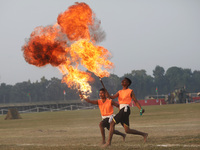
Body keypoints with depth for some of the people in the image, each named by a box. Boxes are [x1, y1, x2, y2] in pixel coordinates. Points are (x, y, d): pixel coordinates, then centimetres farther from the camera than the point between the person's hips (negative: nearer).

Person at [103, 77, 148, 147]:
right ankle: (144, 134, 18)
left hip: (125, 109, -7)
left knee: (112, 123, -13)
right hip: (121, 110, 7)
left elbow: (135, 101, 0)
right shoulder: (120, 92, 23)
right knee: (127, 130, 6)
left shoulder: (130, 91, 5)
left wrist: (141, 109, -16)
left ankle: (109, 142, -12)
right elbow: (112, 97, 8)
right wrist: (106, 91, -10)